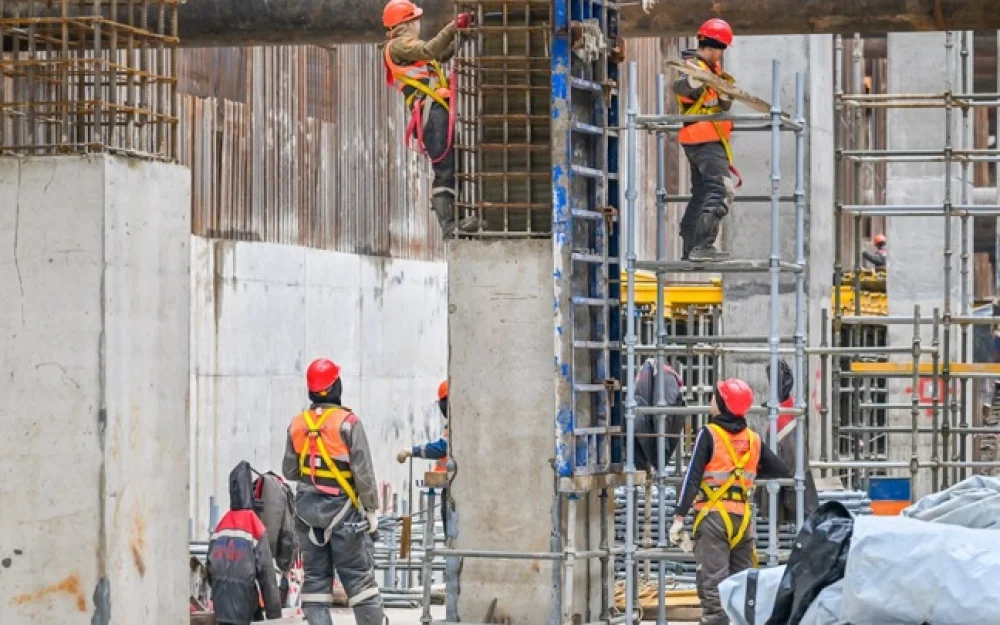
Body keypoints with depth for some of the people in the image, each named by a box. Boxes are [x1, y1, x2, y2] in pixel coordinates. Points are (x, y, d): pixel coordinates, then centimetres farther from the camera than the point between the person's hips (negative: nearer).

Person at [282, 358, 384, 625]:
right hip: (341, 511, -4)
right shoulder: (348, 423, -12)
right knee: (359, 576, 2)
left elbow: (289, 471, 9)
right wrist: (371, 508, -3)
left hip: (307, 511, 4)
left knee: (315, 577, 7)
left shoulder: (297, 425, 2)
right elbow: (363, 471, -12)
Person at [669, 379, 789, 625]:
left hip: (713, 515, -5)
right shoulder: (753, 439, 8)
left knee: (713, 585, -7)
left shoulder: (709, 434, -5)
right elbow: (781, 471, 11)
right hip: (743, 518, 5)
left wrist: (679, 517, -11)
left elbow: (693, 477, -10)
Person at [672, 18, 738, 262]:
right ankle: (702, 246, -27)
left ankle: (690, 248, 23)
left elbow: (724, 105, 13)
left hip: (704, 143, 10)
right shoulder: (696, 68, -11)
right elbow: (680, 87, -33)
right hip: (705, 140, -10)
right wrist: (695, 81, -55)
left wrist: (725, 91, -9)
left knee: (701, 194, 16)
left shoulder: (712, 69, 19)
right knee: (721, 191, -19)